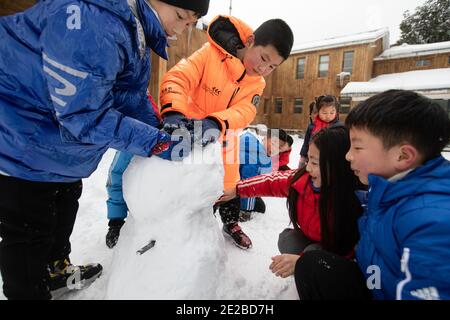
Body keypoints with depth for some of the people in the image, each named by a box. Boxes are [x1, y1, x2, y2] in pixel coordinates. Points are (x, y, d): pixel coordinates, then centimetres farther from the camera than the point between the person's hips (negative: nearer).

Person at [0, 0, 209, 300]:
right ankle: (30, 291, 32)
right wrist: (158, 142, -29)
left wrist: (166, 128, -8)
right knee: (30, 232, 5)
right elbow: (85, 113, -33)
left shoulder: (135, 27, 1)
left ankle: (55, 268, 50)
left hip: (62, 135, 10)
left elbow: (131, 98, 2)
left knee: (64, 205, 25)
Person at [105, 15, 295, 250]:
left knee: (229, 182, 16)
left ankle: (231, 224, 42)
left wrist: (216, 123, -46)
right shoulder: (211, 52, -22)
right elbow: (177, 78, -31)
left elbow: (244, 110, -25)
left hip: (222, 138, 4)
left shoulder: (257, 83, -7)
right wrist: (173, 113, -50)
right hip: (190, 131, -4)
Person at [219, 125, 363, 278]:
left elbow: (347, 253, -30)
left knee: (313, 252, -30)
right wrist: (236, 189, -5)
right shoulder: (303, 178, -21)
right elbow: (272, 181, -5)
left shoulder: (354, 203, -35)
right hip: (309, 242, 5)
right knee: (287, 237, -16)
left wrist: (302, 261, -39)